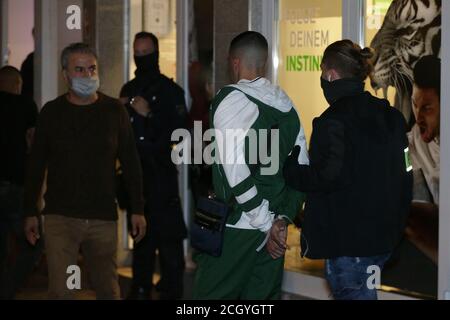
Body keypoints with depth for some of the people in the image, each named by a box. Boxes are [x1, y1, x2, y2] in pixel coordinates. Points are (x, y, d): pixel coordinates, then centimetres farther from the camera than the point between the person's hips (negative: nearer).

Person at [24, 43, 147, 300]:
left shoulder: (114, 110, 4)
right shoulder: (52, 112, 3)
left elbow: (131, 163, 7)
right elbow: (36, 165, 9)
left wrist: (138, 210, 3)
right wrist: (30, 213, 6)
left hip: (103, 218, 1)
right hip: (60, 217, -1)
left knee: (109, 290, 6)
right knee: (60, 291, -7)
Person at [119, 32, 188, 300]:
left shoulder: (170, 90, -4)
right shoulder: (129, 89, 16)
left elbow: (179, 129, -12)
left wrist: (149, 114, -16)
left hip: (161, 170, -6)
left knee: (167, 232, -8)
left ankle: (172, 289, -4)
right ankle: (141, 288, 20)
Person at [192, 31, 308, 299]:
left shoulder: (231, 99, -10)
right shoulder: (287, 105, 12)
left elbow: (236, 169, -18)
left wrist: (267, 224, -13)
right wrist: (283, 219, 5)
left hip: (237, 227, -7)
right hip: (276, 230, 7)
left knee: (212, 294, 0)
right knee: (263, 298, 12)